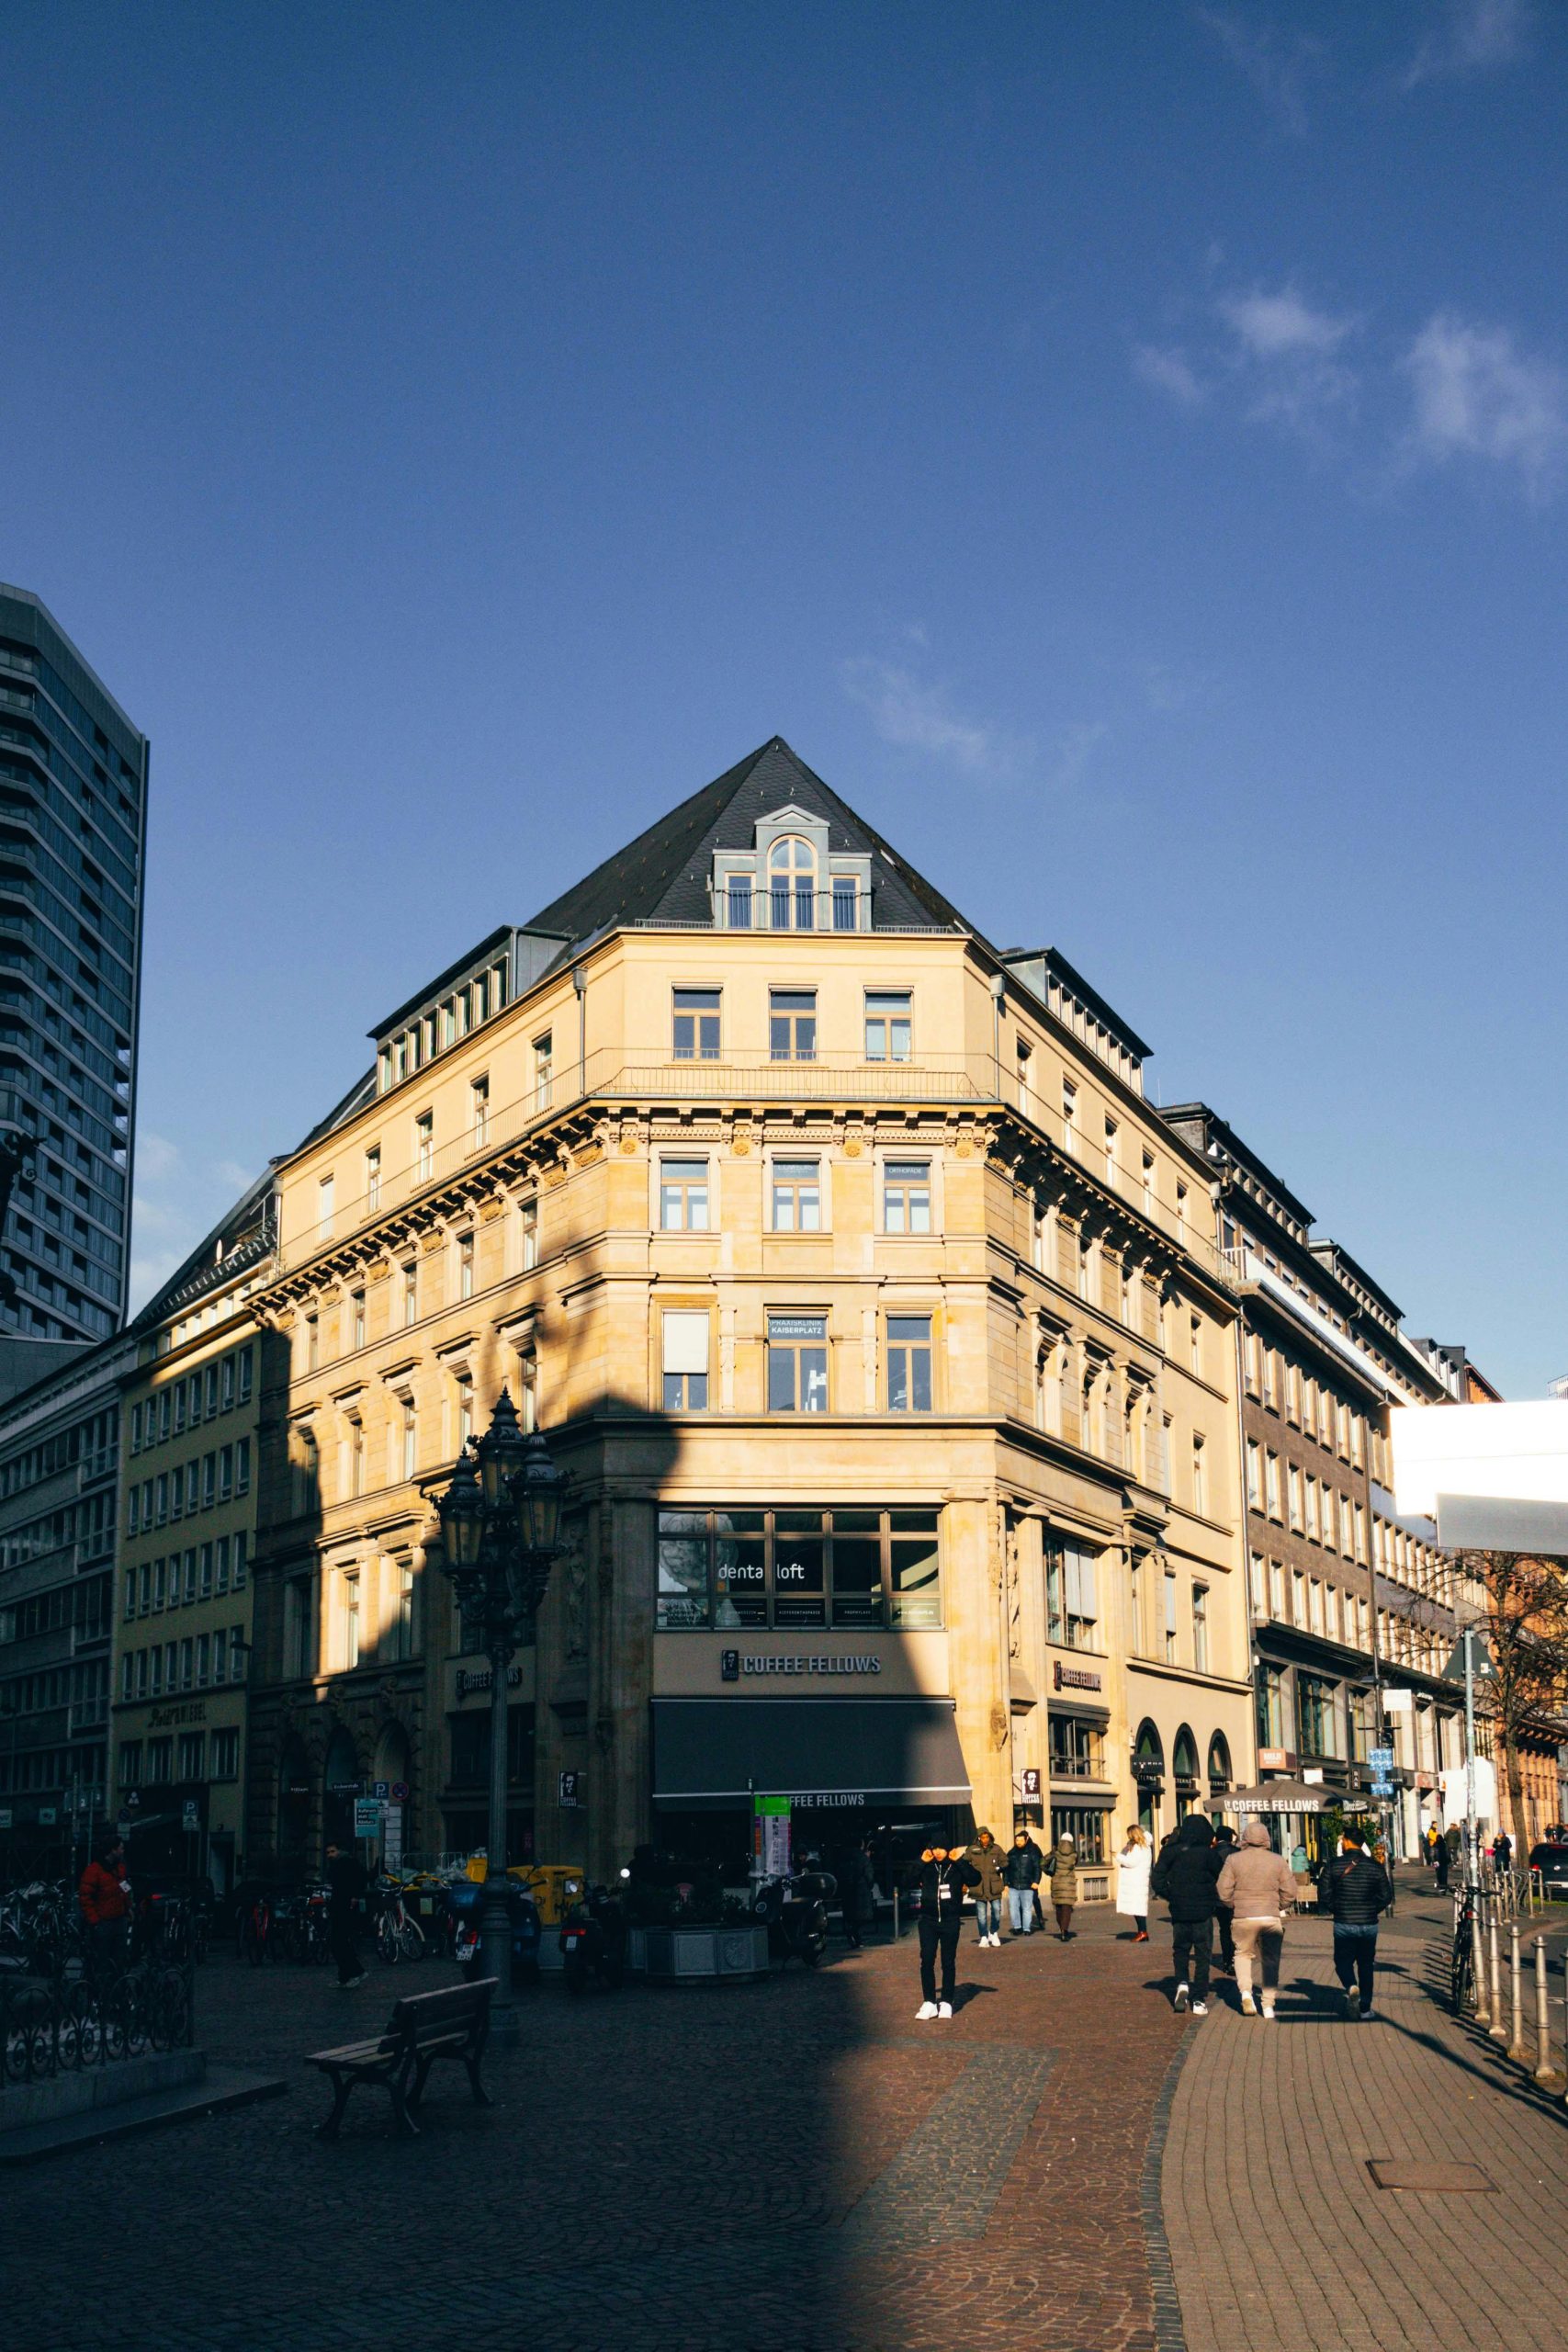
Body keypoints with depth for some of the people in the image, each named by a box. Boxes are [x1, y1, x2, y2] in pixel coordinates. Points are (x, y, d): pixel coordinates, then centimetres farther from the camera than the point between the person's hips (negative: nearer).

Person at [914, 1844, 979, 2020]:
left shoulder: (957, 1866, 0)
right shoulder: (926, 1867, 5)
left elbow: (975, 1879, -14)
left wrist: (959, 1861, -16)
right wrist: (921, 1862, -7)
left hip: (950, 1921, -1)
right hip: (928, 1921, 1)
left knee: (948, 1962, 5)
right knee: (926, 1961, -4)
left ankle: (946, 2003, 13)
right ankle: (929, 2003, 1)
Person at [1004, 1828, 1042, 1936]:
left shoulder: (1032, 1852, 0)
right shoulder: (1012, 1853, 11)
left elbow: (1037, 1868, -3)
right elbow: (1006, 1869, 16)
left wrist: (1036, 1881, -13)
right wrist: (1005, 1883, 11)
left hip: (1027, 1887, -3)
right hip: (1013, 1886, 3)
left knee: (1027, 1908, 1)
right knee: (1013, 1908, 1)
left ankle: (1027, 1929, 9)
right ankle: (1017, 1927, 14)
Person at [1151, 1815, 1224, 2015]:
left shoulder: (1170, 1852, -2)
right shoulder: (1209, 1853, -8)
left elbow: (1157, 1880, -5)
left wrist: (1170, 1896, 6)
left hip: (1179, 1910, 2)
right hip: (1203, 1911, -2)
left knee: (1180, 1949, 19)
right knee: (1202, 1954, 7)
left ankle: (1182, 1983, -5)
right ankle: (1199, 2000, 4)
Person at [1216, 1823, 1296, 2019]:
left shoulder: (1233, 1859, -2)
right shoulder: (1277, 1860, 0)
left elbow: (1223, 1892, -3)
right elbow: (1290, 1892, 1)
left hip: (1243, 1917, 0)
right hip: (1272, 1917, 0)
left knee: (1243, 1954, 21)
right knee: (1271, 1962, 11)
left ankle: (1245, 1992, 1)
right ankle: (1268, 2007, 9)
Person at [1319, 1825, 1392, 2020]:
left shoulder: (1335, 1865, -7)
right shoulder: (1375, 1866, -2)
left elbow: (1324, 1894, -6)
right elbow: (1386, 1896, 0)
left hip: (1344, 1924, -2)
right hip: (1369, 1924, 2)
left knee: (1343, 1961, 11)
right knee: (1366, 1965, 14)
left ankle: (1351, 1987, -19)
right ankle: (1365, 2008, 13)